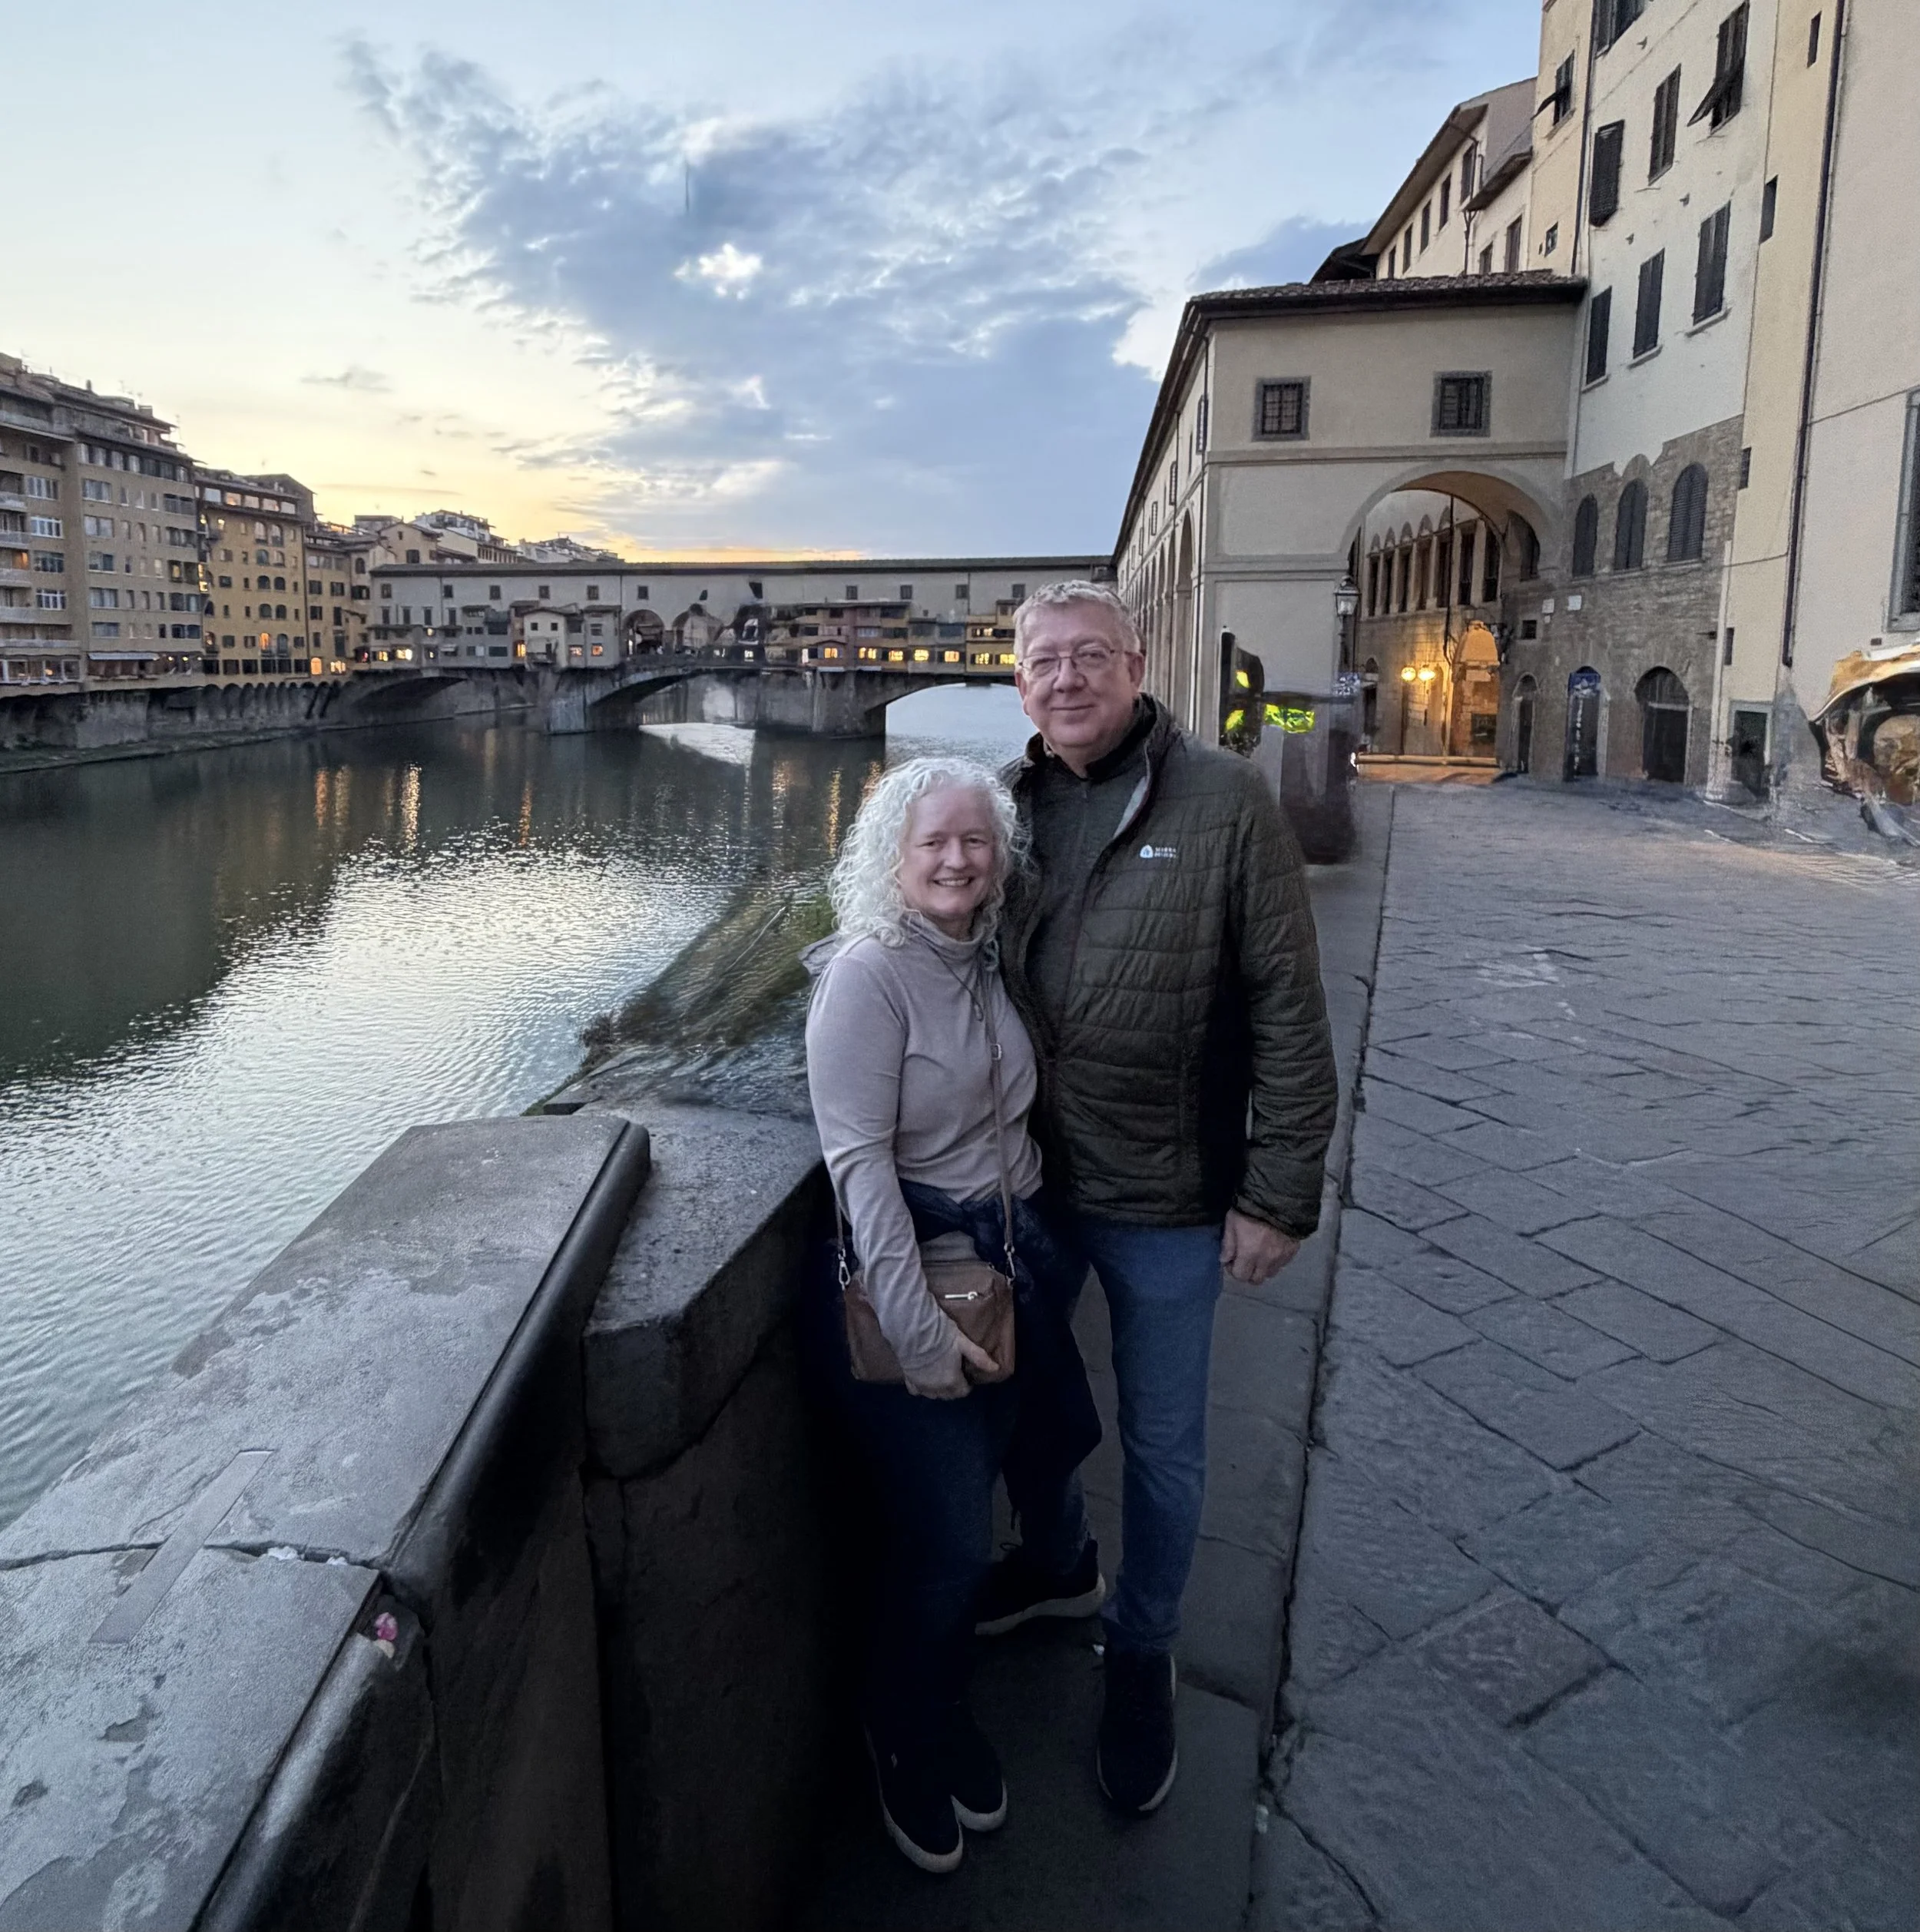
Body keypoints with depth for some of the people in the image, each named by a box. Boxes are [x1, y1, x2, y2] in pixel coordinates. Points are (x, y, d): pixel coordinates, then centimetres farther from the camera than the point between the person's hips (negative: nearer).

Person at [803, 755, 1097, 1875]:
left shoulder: (989, 963, 5)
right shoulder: (868, 975, -16)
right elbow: (860, 1162, -21)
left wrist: (1042, 1250, 10)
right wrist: (917, 1328, -22)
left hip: (1010, 1266, 7)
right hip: (908, 1281, -7)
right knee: (948, 1541, 2)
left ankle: (948, 1719, 44)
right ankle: (912, 1748, 34)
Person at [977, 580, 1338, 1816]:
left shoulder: (1225, 803, -14)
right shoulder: (1005, 806, -2)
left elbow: (1289, 1012, -13)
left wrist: (1279, 1193, -14)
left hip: (1165, 1200, -4)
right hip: (1020, 1176, 4)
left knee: (1163, 1446, 14)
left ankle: (1142, 1650, 40)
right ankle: (1055, 1562, 53)